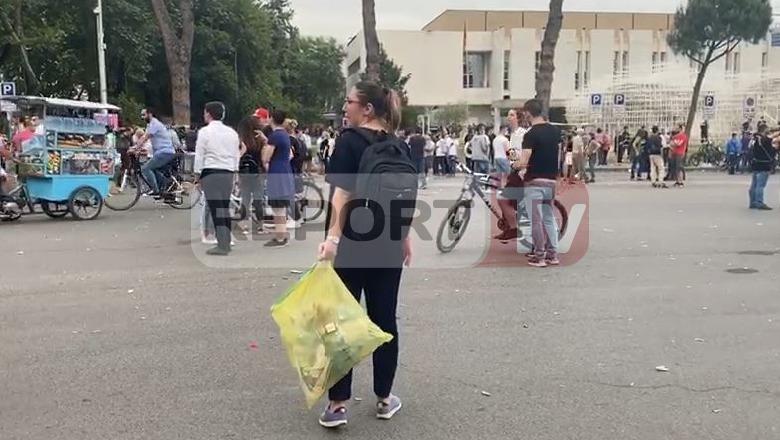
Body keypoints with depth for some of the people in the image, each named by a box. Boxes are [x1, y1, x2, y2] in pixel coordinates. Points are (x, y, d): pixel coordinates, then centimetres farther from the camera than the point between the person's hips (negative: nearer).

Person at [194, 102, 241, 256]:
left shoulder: (205, 131, -5)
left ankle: (222, 246, -7)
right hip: (228, 173, 6)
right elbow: (236, 155, 13)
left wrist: (197, 175, 3)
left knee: (216, 209, -5)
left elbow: (199, 156, -4)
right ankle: (227, 242, 16)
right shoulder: (232, 132, 11)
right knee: (225, 208, 12)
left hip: (211, 173, -6)